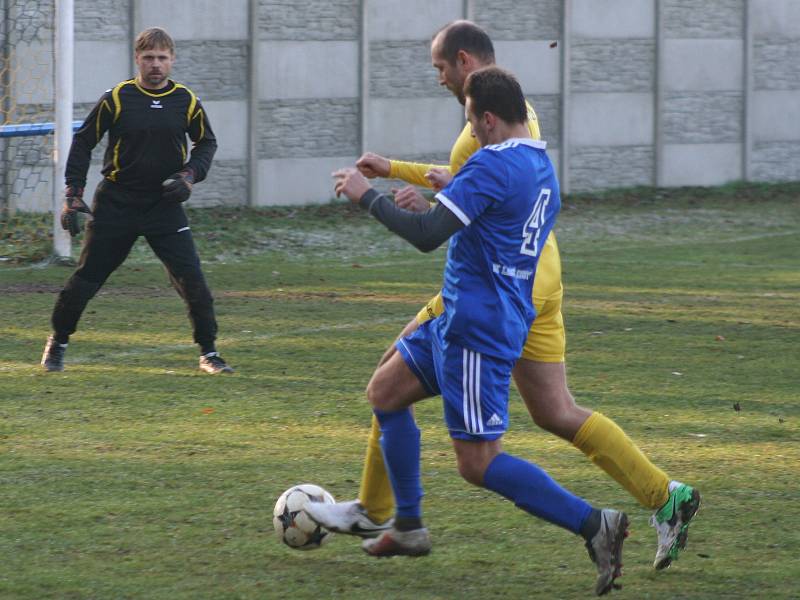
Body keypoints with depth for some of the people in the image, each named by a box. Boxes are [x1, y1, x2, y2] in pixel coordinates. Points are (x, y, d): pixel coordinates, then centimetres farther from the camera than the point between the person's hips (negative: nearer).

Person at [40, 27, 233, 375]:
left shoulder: (186, 101, -1)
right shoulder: (117, 98, -7)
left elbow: (207, 143, 15)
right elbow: (83, 142, 2)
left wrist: (190, 175, -4)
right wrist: (73, 196, -3)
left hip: (164, 204, 1)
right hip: (115, 203, -1)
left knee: (191, 278, -10)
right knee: (86, 278, 4)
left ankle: (208, 352, 0)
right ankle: (57, 343, 25)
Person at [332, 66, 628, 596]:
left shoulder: (492, 164, -20)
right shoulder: (543, 166, 10)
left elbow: (427, 235, -25)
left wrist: (367, 196, -13)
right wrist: (448, 190, 24)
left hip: (477, 329, -10)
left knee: (478, 463, -8)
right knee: (385, 391, 19)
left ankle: (592, 524, -13)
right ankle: (408, 527, 24)